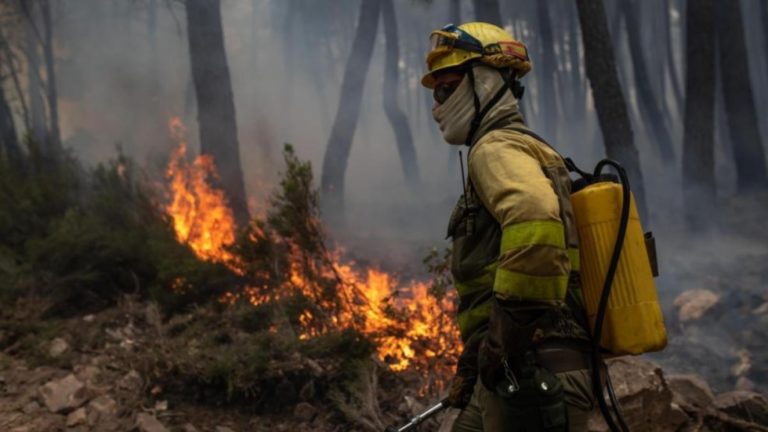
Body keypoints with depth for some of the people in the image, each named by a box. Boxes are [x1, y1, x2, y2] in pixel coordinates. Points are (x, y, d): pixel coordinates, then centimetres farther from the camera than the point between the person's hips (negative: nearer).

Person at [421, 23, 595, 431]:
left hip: (529, 373, -10)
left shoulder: (498, 148, -7)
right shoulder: (526, 150, 24)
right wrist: (471, 363, 29)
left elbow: (536, 221, -31)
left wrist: (503, 341, -25)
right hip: (517, 376, 10)